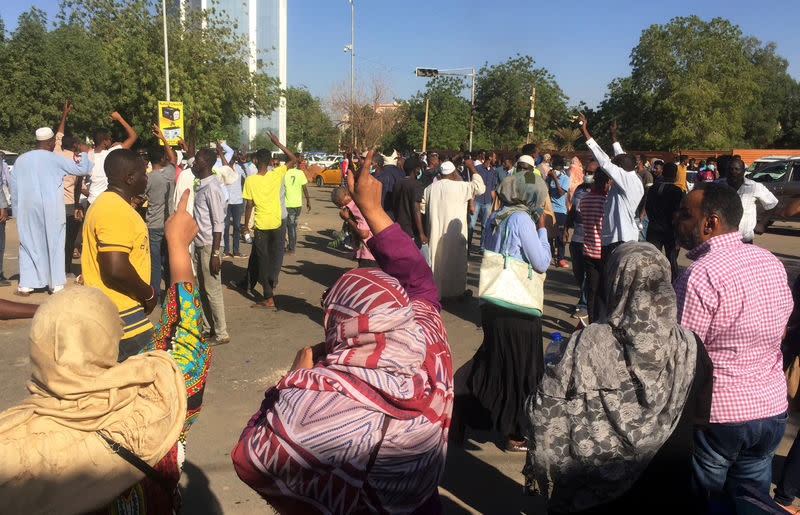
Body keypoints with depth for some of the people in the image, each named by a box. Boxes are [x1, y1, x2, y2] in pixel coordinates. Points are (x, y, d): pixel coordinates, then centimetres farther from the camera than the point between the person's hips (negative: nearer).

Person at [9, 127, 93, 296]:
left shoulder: (21, 160, 6)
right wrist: (84, 153, 19)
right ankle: (56, 284, 7)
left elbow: (13, 188, 9)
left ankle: (26, 285, 7)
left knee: (28, 245, 9)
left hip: (27, 210, 3)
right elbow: (82, 169, 1)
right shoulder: (55, 159, -5)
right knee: (55, 244, 6)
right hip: (51, 210, -3)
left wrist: (17, 211, 17)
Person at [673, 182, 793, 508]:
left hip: (718, 414, -7)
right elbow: (780, 331, 13)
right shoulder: (772, 263, 1)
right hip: (774, 409, 7)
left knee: (705, 502, 13)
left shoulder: (700, 276, -23)